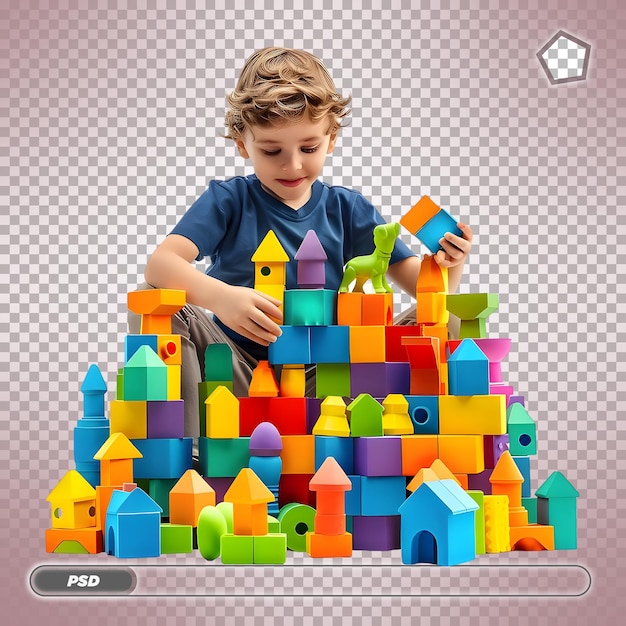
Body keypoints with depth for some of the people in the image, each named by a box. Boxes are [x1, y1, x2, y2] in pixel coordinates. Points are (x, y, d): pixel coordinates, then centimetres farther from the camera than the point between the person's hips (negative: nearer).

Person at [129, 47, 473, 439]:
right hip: (240, 373, -1)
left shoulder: (348, 210, 6)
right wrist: (219, 296, -40)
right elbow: (160, 264, -19)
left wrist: (450, 267, -25)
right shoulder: (228, 201, -2)